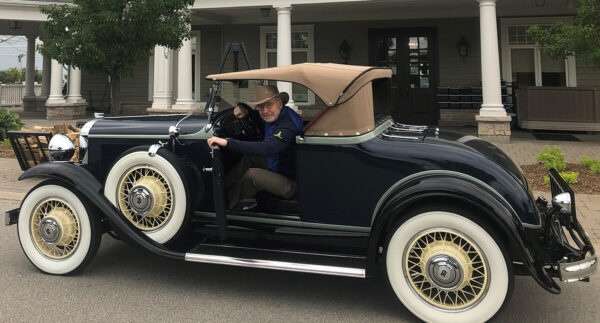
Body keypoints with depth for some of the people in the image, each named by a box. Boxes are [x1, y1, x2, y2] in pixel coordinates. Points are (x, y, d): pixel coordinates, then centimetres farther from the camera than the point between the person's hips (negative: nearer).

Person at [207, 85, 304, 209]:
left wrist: (227, 142, -46)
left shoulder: (287, 127, -31)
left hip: (292, 184, -10)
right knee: (249, 157, 14)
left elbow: (265, 149, -45)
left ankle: (228, 206, 1)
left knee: (252, 175, -24)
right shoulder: (276, 115, 0)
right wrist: (247, 112, 3)